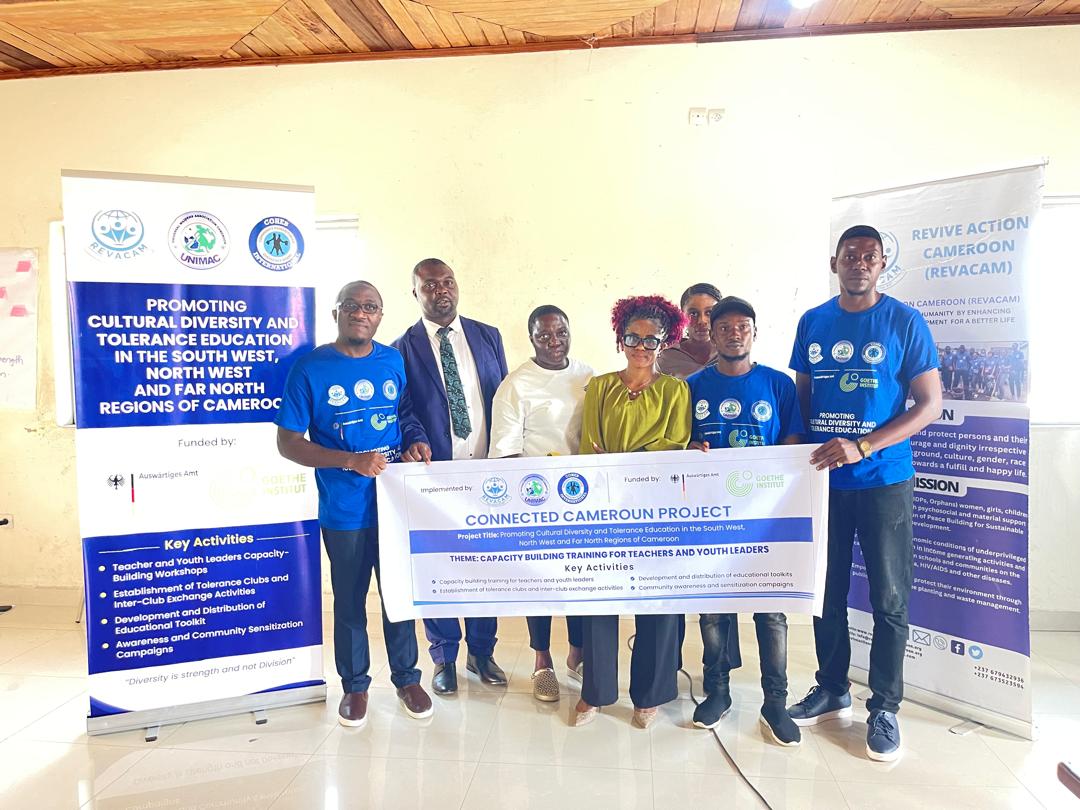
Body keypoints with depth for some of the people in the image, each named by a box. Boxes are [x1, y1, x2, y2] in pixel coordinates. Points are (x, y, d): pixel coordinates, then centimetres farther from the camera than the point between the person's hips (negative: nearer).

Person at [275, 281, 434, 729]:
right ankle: (354, 684, 33)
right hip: (344, 511, -2)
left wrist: (416, 442, -7)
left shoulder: (395, 361, 2)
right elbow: (288, 443, -8)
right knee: (349, 600, 13)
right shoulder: (310, 368, -8)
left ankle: (407, 678, 34)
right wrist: (351, 461, -19)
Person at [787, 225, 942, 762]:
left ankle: (884, 708, 21)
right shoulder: (812, 323, 6)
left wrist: (861, 446, -17)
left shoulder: (905, 322, -4)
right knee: (826, 591, 12)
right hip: (822, 479, 3)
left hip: (883, 481, -3)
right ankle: (832, 690, 30)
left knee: (888, 599, 5)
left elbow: (930, 404, -7)